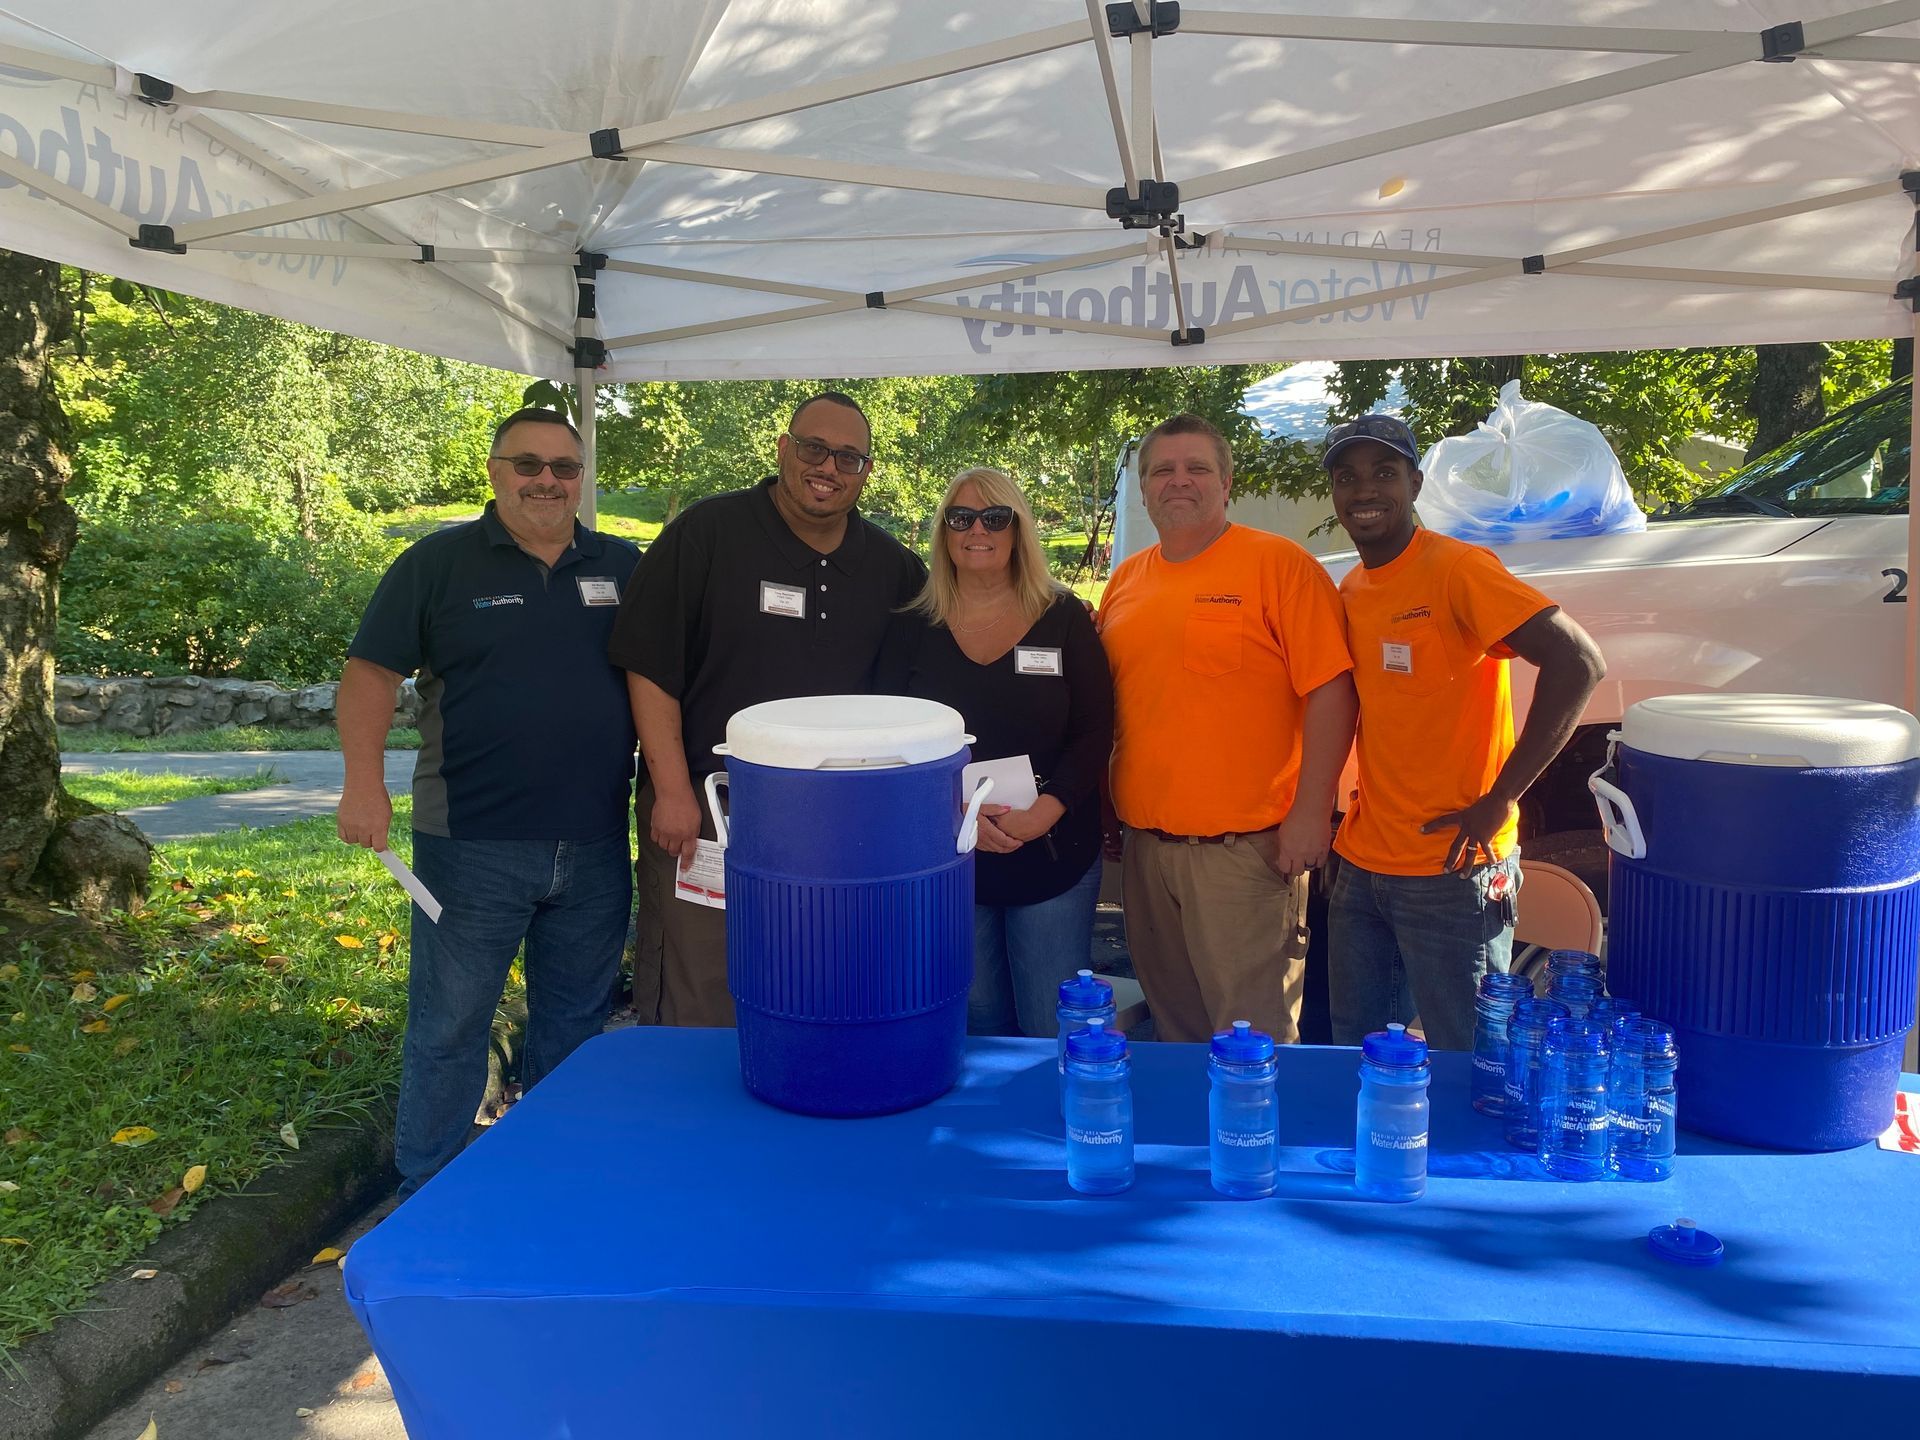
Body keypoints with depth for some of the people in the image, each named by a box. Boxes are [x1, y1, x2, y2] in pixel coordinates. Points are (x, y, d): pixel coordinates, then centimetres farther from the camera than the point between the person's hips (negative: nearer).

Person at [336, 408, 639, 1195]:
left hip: (595, 848, 4)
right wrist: (364, 781, -18)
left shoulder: (622, 567, 9)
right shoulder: (439, 562, -1)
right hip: (474, 845, -3)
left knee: (574, 1027, 15)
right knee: (448, 1028, 6)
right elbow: (371, 672, -4)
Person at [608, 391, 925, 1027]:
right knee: (695, 1007, 3)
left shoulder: (891, 565, 8)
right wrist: (673, 791, -12)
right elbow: (649, 666, -7)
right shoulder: (705, 533, -4)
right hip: (703, 811, -4)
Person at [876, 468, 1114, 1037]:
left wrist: (1044, 812, -18)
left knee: (1053, 1029, 4)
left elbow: (1094, 733, -2)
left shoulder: (1065, 618, 1)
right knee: (976, 1022, 12)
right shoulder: (912, 627, 3)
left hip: (1053, 856, -1)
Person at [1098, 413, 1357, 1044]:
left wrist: (1311, 813, -14)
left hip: (1246, 849, -6)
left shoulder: (1279, 564, -6)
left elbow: (1330, 690, -10)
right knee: (1172, 1025, 17)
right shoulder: (1126, 579, 12)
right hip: (1144, 844, 6)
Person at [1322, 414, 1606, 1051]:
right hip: (1361, 865, 7)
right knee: (1356, 1050, 17)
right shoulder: (1349, 591, 9)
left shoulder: (1456, 569, -14)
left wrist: (1499, 799, -20)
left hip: (1450, 873, -7)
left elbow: (1578, 662, -22)